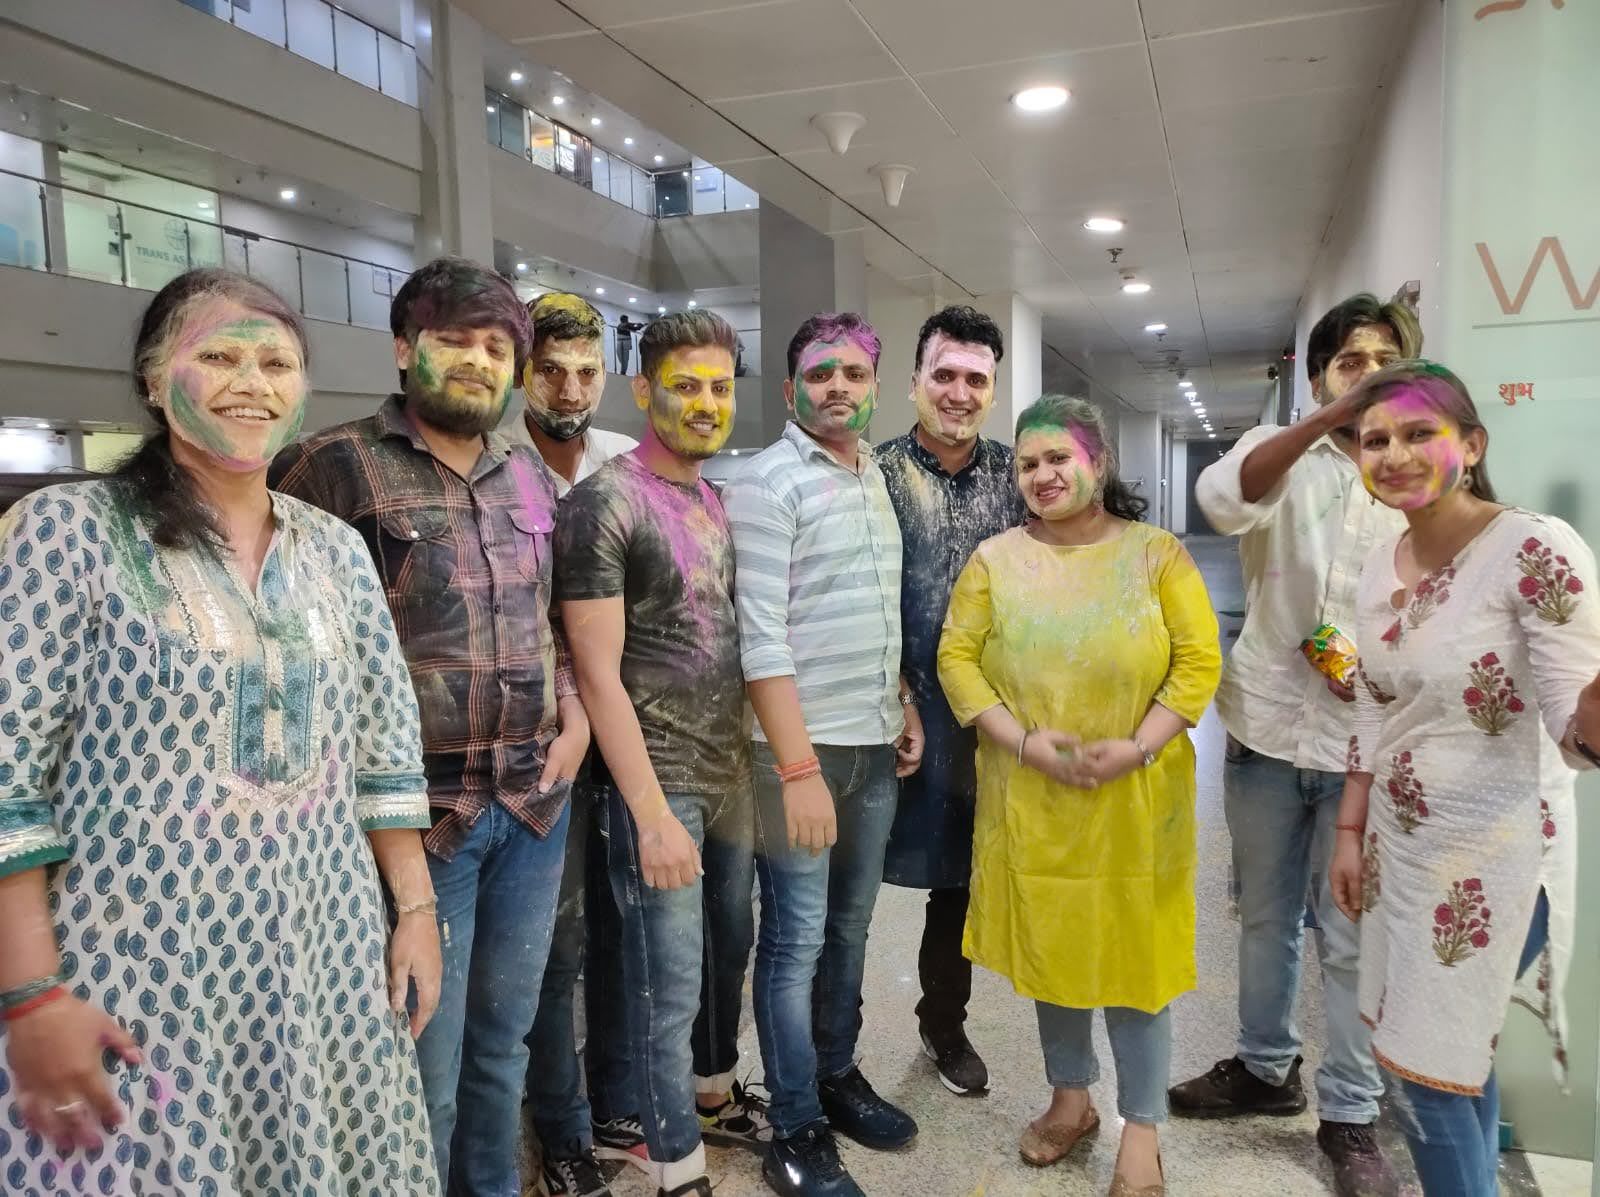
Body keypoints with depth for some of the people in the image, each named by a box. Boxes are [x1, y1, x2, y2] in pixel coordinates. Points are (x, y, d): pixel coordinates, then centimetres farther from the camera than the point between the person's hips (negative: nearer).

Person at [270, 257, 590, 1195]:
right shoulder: (337, 467, -8)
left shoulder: (533, 480, 10)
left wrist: (576, 717, 5)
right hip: (417, 808, -5)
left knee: (504, 1037, 20)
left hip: (536, 802, 6)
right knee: (425, 1070, 6)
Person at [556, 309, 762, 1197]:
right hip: (659, 782, -7)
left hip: (733, 769, 7)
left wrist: (759, 758, 8)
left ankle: (714, 1098, 42)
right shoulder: (604, 503, -13)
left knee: (729, 949, 20)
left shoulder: (720, 500, 9)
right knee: (669, 982, 4)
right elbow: (597, 674, -17)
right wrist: (652, 813, -19)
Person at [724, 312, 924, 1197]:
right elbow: (761, 639, -18)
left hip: (875, 745, 7)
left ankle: (837, 1074, 35)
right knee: (795, 940, 2)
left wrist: (904, 711, 14)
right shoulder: (766, 484, -11)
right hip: (801, 748, -7)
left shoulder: (877, 479, 13)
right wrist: (798, 766, -20)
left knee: (850, 927, 17)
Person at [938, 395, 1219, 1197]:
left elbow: (1199, 660, -5)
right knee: (1051, 945, 14)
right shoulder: (995, 560, 1)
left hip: (1136, 797, -1)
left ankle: (1141, 1129, 24)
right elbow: (956, 658, -2)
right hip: (1031, 796, 2)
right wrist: (1025, 743, -14)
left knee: (1134, 950, 6)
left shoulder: (1155, 553, -2)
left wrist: (1139, 747, -17)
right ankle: (1070, 1096, 35)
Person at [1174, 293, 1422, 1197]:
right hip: (1267, 727, 1)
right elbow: (1223, 499, -24)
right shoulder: (1279, 453, 0)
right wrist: (1329, 419, -37)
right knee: (1266, 917, 16)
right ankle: (1266, 1068, 35)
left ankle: (1351, 1116, 24)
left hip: (1365, 742, -1)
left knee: (1352, 936, 7)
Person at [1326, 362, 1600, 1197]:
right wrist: (1351, 833, 11)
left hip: (1493, 854, -6)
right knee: (1455, 1058, 18)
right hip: (1404, 844, 6)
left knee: (1431, 1069, 3)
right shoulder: (1381, 567, 2)